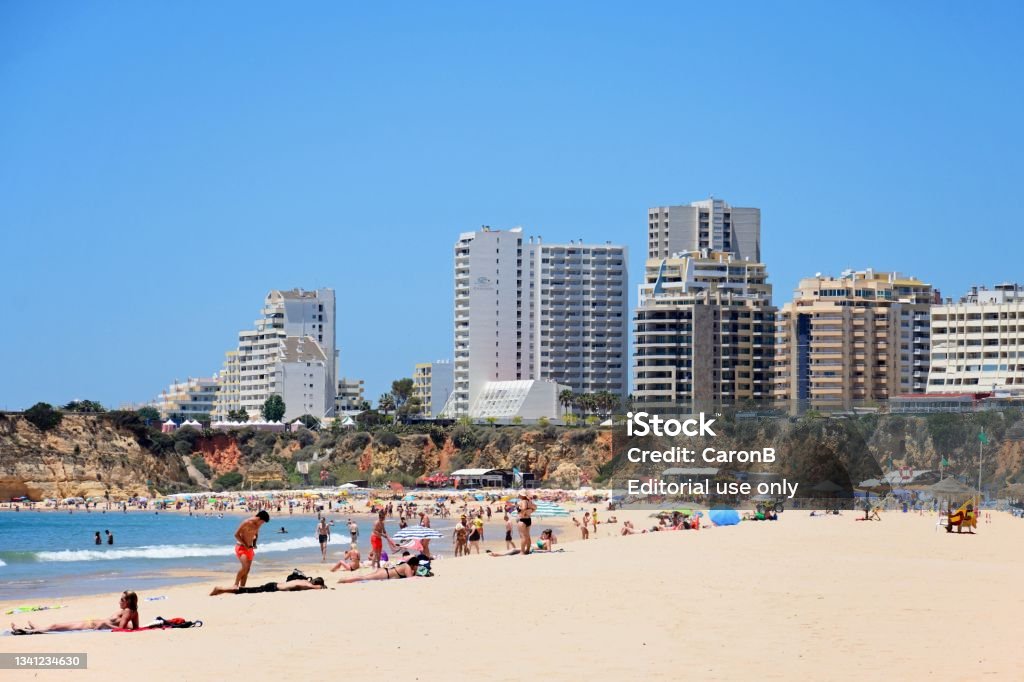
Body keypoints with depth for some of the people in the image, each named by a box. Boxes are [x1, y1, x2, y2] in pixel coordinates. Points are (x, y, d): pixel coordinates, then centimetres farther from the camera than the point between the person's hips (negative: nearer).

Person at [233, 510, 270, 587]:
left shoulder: (257, 525, 5)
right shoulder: (247, 523, -18)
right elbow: (236, 535, -16)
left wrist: (254, 544, 6)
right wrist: (245, 545, -19)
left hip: (249, 548, 8)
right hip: (241, 547, -8)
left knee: (247, 569, 3)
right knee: (245, 566, -24)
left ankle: (242, 587, 7)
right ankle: (236, 584, -15)